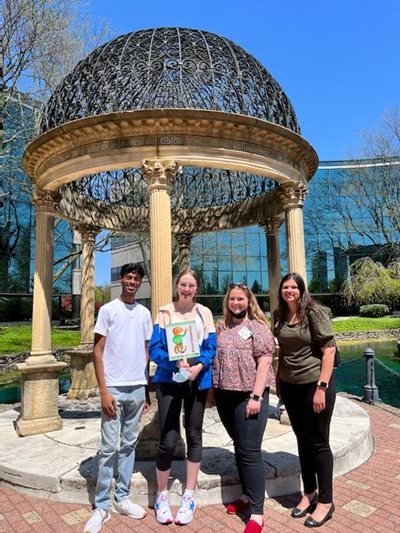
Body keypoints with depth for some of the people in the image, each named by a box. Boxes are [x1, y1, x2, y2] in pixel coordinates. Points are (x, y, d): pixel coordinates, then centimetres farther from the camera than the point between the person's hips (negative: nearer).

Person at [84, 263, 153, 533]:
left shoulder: (144, 313, 9)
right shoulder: (108, 310, -3)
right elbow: (98, 353, -5)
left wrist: (147, 391, 11)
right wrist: (104, 391, -11)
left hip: (137, 388, 4)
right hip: (114, 388, -4)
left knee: (129, 444, 12)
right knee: (109, 447, 1)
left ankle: (122, 498, 25)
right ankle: (101, 506, 14)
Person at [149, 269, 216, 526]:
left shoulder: (204, 313, 4)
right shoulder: (164, 312, -1)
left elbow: (211, 348, 1)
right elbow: (154, 349, -6)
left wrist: (198, 366, -18)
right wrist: (176, 362, -23)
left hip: (198, 380, 2)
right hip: (170, 379, -2)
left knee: (194, 436, 11)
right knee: (168, 441, -3)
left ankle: (189, 497, 27)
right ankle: (162, 497, 21)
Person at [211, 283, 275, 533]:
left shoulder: (258, 327, -5)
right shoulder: (221, 327, 11)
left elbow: (264, 363, -12)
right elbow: (214, 360, 16)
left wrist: (256, 396, -18)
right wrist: (212, 390, 12)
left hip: (249, 395, -6)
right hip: (225, 395, 6)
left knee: (250, 451, -5)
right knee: (239, 447, 17)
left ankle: (257, 513, 4)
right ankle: (248, 495, 32)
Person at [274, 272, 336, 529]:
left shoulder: (314, 312, -12)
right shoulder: (280, 316, 4)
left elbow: (329, 349, -15)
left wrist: (321, 387, -18)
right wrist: (278, 380, 12)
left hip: (314, 384, -5)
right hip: (290, 386, 5)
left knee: (319, 442, 5)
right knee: (303, 441, 16)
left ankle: (326, 501, 22)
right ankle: (309, 493, 33)